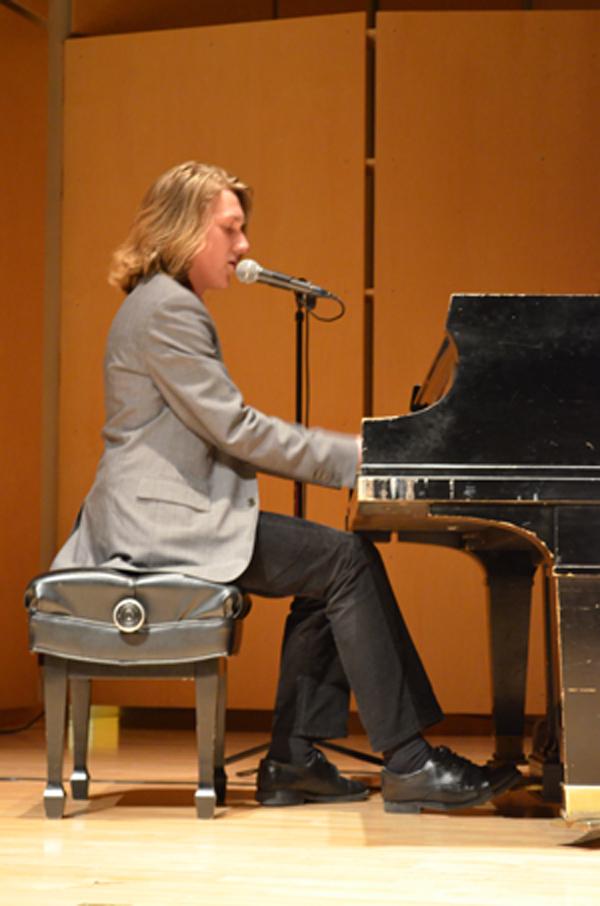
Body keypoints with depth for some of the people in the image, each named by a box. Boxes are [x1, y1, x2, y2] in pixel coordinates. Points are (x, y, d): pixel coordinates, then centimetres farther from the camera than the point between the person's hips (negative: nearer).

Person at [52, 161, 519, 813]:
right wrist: (353, 457, -11)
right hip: (161, 520, -11)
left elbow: (223, 437, 19)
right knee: (348, 560, -14)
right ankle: (407, 761, -13)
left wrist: (344, 453, 9)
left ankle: (294, 760, 3)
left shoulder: (166, 306, 21)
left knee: (330, 573, 6)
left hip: (172, 513, 11)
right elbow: (235, 429, -18)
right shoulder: (166, 309, -13)